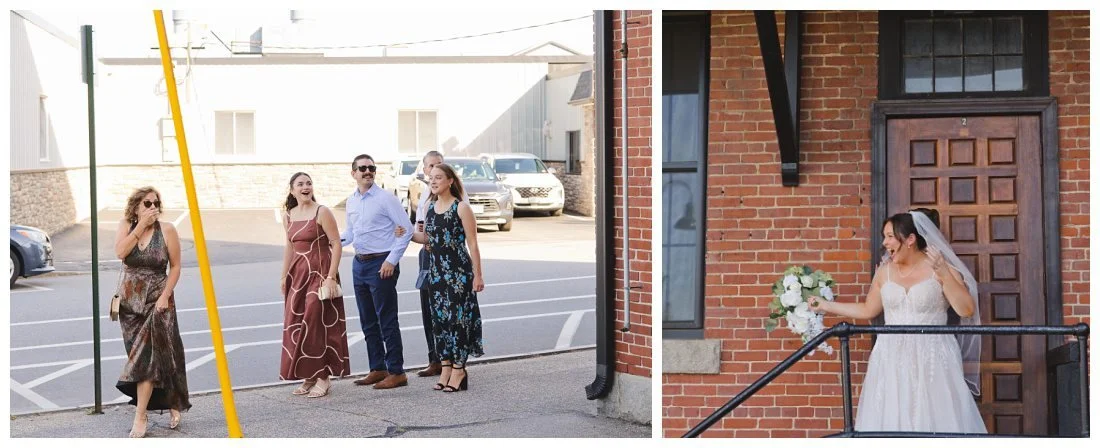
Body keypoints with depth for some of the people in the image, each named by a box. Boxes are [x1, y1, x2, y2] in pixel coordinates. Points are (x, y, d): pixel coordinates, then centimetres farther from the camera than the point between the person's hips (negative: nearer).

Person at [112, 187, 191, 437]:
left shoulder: (167, 230, -8)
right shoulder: (126, 226, 0)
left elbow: (175, 266, -4)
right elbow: (120, 252, -18)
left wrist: (165, 296, -13)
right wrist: (140, 226, -19)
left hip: (156, 302, -4)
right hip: (130, 302, 4)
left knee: (146, 356, -11)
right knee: (140, 356, 9)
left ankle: (140, 416, -9)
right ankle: (172, 403, 23)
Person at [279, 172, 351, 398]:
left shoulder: (322, 212, -8)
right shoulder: (288, 216, 9)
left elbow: (336, 244, -11)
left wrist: (331, 276, -17)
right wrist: (284, 276, 15)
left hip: (320, 273, -6)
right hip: (297, 275, 6)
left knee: (317, 323, -7)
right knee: (296, 325, 6)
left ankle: (323, 377, 2)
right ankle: (309, 377, 16)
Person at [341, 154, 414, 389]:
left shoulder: (385, 198, -9)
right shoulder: (351, 201, 11)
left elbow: (406, 229, -11)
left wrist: (392, 260, -15)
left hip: (381, 265, -7)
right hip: (359, 264, 8)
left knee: (387, 320, -5)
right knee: (368, 321, 13)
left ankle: (396, 372, 0)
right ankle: (377, 369, 22)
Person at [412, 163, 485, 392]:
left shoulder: (461, 208, -9)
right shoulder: (430, 207, 9)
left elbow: (472, 244, -8)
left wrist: (478, 275, -11)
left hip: (459, 271, -6)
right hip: (437, 271, 6)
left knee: (458, 317, -4)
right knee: (439, 318, 8)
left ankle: (458, 369, 4)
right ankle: (446, 365, 16)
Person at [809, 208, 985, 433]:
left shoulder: (941, 268, -5)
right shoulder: (884, 272, 7)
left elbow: (967, 310, -12)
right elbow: (868, 310, 19)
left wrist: (944, 274, -21)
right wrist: (825, 305, 17)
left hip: (931, 361, -4)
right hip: (892, 361, 4)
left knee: (934, 423, -3)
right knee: (890, 423, 2)